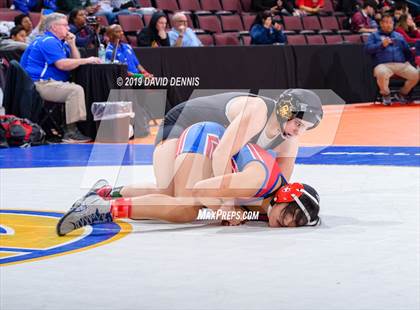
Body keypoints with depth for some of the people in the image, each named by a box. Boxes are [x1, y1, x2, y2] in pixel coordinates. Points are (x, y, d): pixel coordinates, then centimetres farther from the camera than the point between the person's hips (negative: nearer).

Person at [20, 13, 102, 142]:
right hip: (40, 84, -11)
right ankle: (70, 132, -30)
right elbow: (62, 64, -24)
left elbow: (75, 61, 20)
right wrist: (86, 60, -18)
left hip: (51, 83, 11)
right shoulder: (49, 41, -12)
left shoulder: (58, 42, 20)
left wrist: (72, 44, 6)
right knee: (75, 90, -27)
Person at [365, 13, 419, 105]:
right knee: (382, 74, -40)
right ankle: (386, 94, -7)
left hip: (402, 64, 3)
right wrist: (382, 45, -8)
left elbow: (407, 50, 24)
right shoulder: (374, 36, 20)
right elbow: (368, 48, 4)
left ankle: (402, 94, 5)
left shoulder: (399, 36, 29)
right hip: (383, 65, -3)